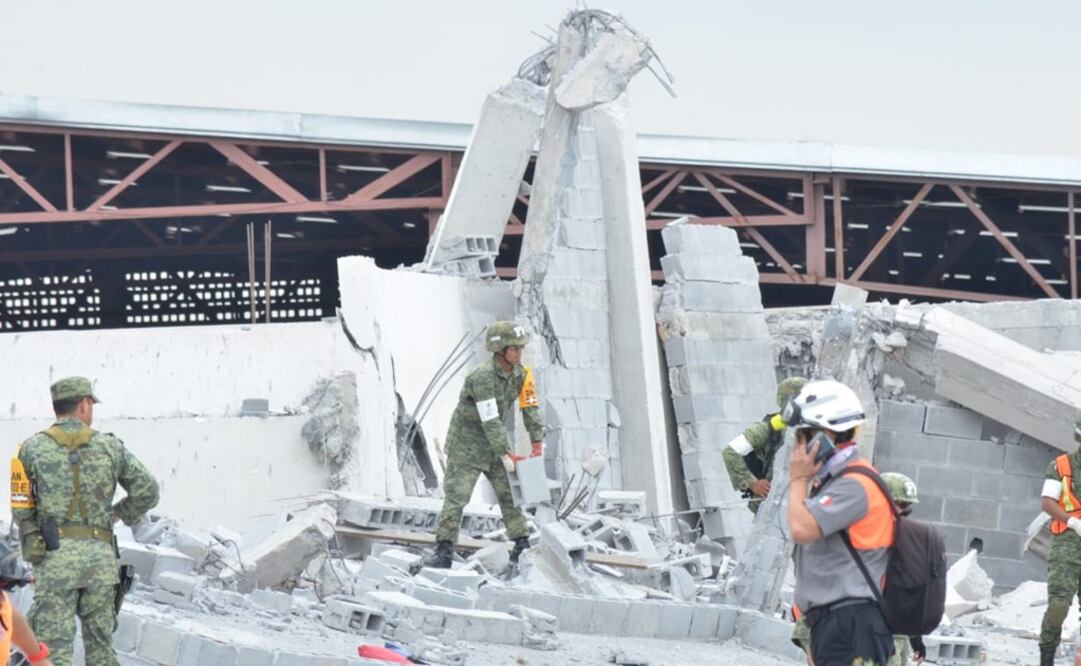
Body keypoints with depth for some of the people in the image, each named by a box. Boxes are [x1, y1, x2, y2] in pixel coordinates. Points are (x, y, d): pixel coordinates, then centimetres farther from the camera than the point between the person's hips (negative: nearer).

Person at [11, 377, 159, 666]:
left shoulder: (32, 449, 4)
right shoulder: (110, 447, 7)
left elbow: (20, 508, 2)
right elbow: (147, 491, 5)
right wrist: (120, 513, 23)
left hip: (55, 555, -2)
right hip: (100, 555, 2)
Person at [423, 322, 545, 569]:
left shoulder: (521, 374, -4)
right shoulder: (482, 378, -27)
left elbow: (531, 408, 1)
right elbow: (490, 421, -28)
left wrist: (538, 442, -8)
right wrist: (506, 455, -26)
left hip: (495, 444, 7)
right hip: (466, 444, -7)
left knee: (509, 492, 7)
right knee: (456, 495, -10)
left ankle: (522, 545, 12)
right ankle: (444, 550, -10)